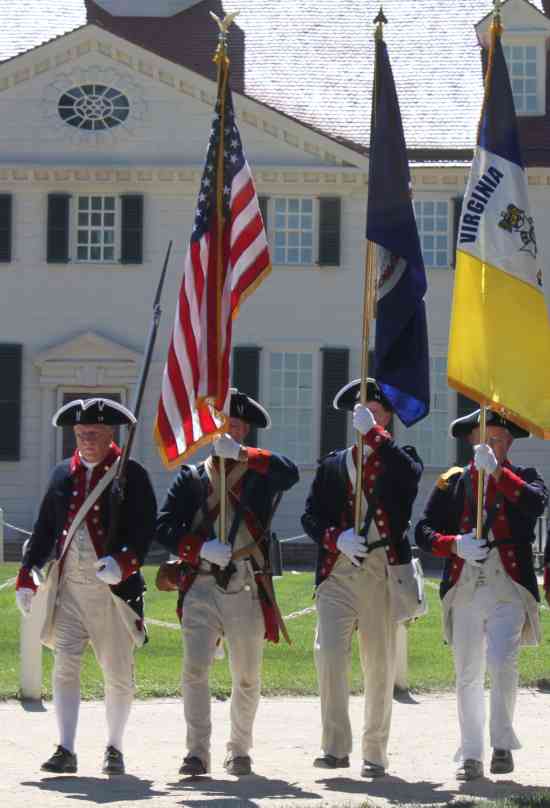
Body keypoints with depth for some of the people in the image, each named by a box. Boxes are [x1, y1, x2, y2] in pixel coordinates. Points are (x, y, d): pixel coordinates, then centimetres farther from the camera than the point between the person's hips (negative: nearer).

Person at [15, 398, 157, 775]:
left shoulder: (131, 474, -1)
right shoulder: (63, 474, 12)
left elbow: (146, 527, -8)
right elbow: (45, 528, 16)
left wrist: (123, 563, -24)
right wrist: (28, 576, 10)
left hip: (113, 588, -3)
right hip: (69, 586, 3)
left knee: (119, 673, 5)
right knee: (65, 666, -6)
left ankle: (115, 750, 17)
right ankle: (66, 751, -5)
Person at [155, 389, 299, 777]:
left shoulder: (259, 475, 7)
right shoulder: (192, 477, 11)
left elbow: (290, 473, -17)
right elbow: (165, 527, 3)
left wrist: (240, 453, -24)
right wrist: (200, 548, -13)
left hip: (247, 589, 0)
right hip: (201, 588, 0)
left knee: (247, 678, 9)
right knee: (195, 669, -13)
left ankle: (240, 752, 23)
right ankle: (198, 753, -13)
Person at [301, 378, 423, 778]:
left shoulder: (398, 461, 9)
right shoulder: (333, 465, 15)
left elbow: (410, 473, -16)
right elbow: (311, 515, 10)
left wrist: (374, 433, -17)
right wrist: (337, 538, -9)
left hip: (384, 571, -1)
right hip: (338, 572, 1)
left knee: (381, 665, 2)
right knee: (329, 655, -13)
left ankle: (375, 753, 10)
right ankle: (336, 747, -7)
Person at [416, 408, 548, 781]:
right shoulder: (453, 483, 12)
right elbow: (424, 530, 6)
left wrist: (496, 471, -23)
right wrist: (455, 544, -12)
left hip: (509, 588, -2)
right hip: (464, 591, 2)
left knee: (501, 663, -18)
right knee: (468, 676, 4)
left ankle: (503, 742, -5)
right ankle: (471, 756, 11)